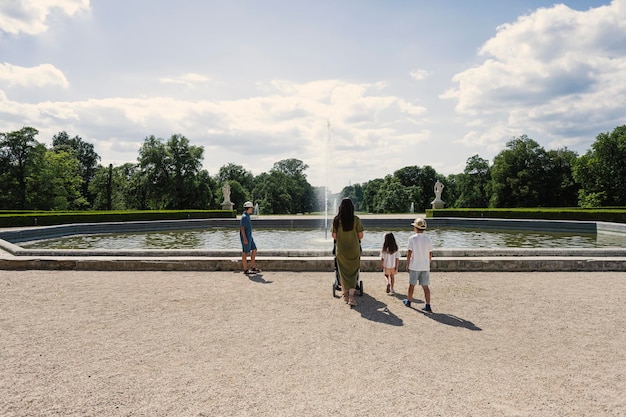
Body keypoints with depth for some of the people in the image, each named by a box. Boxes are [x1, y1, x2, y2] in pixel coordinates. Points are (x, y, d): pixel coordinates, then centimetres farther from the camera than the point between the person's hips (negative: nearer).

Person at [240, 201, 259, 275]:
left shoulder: (247, 216, 14)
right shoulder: (244, 217, -17)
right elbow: (242, 228, -21)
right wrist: (245, 239, -24)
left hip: (249, 237, 10)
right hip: (245, 238, -10)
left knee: (254, 250, 11)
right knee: (245, 253, -3)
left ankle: (252, 268, 16)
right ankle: (245, 270, 4)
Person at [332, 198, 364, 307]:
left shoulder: (336, 220, -7)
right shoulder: (356, 219, -11)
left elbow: (334, 236, -2)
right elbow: (360, 236, -8)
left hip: (341, 250, 2)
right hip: (354, 250, -1)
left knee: (343, 273, 16)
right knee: (353, 273, 7)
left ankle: (345, 295, 27)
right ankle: (351, 297, -2)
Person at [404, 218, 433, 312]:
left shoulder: (412, 238, -11)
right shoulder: (427, 239, 0)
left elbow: (409, 253, -10)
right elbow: (430, 253, 5)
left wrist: (407, 265, -1)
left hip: (414, 266, -3)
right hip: (425, 266, 3)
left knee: (412, 285, 13)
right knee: (425, 286, 6)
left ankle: (408, 301, 29)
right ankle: (427, 305, 2)